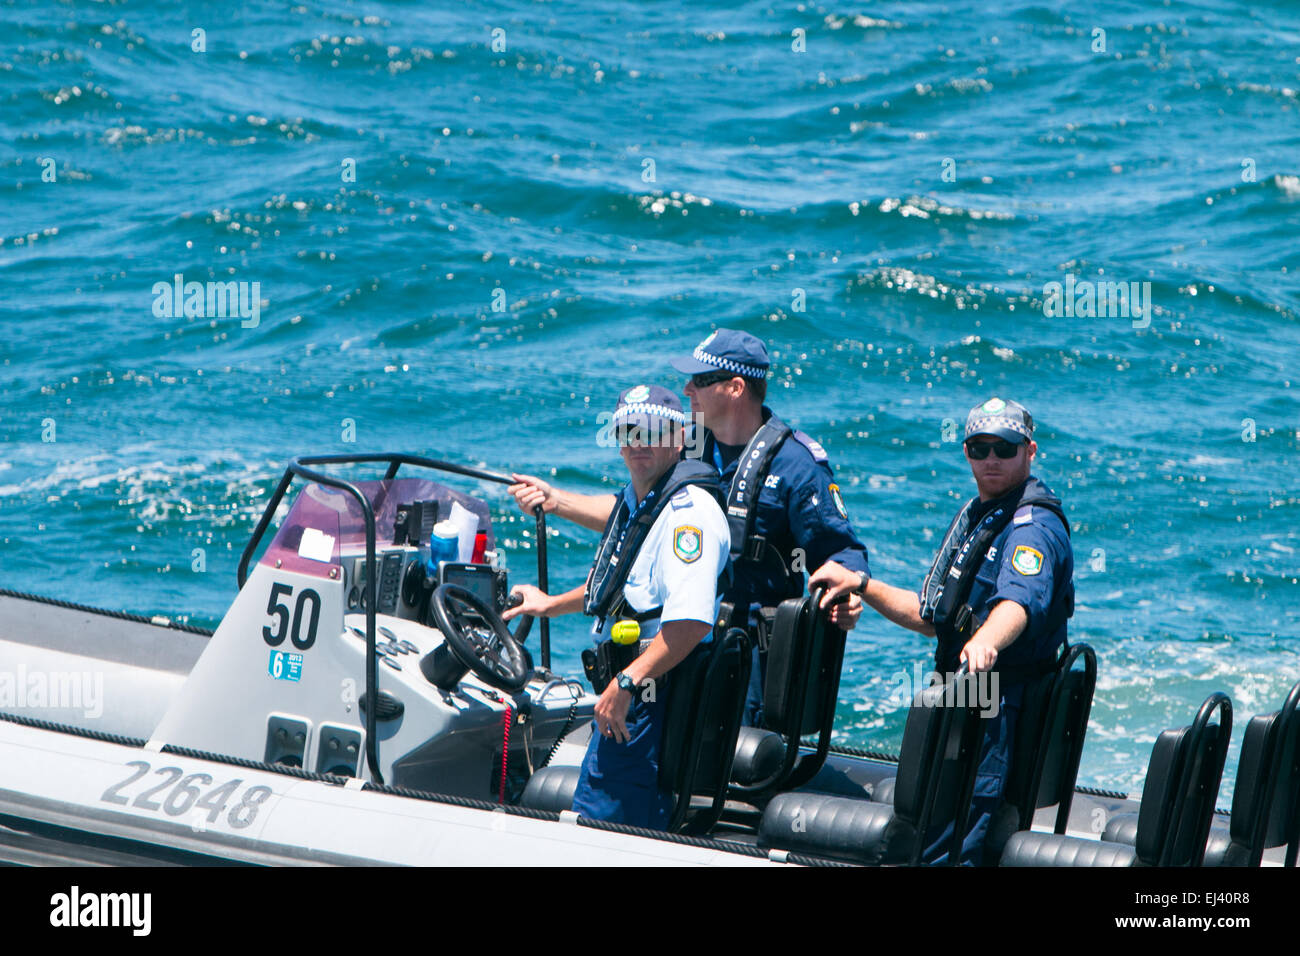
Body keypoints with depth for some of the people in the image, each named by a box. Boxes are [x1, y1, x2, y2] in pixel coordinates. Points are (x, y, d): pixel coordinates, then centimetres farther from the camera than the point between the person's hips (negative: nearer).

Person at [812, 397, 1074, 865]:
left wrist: (985, 641, -56)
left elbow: (1018, 603, -36)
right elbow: (932, 616, 24)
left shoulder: (1034, 527, -14)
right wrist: (863, 586, 16)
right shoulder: (972, 516, 17)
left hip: (999, 709, -10)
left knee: (942, 848, -16)